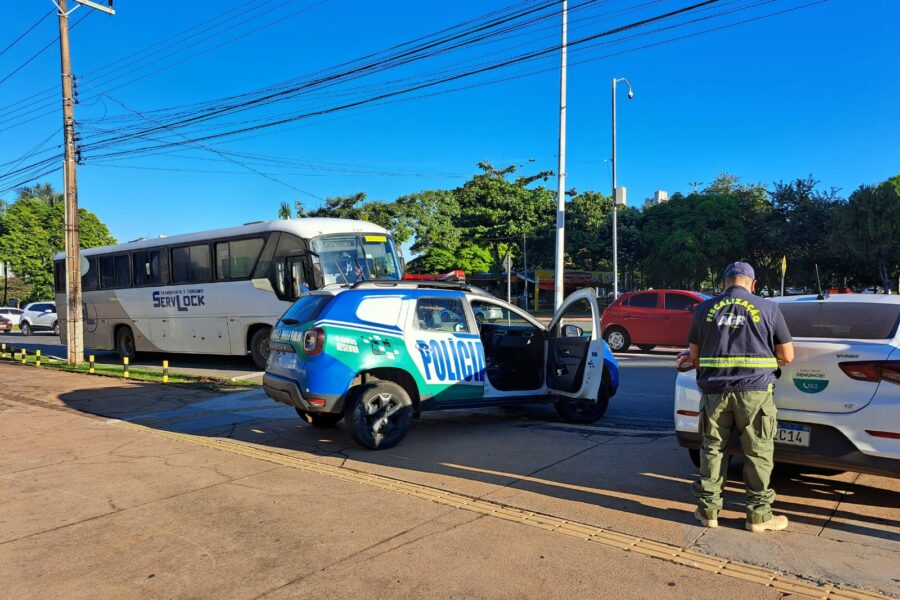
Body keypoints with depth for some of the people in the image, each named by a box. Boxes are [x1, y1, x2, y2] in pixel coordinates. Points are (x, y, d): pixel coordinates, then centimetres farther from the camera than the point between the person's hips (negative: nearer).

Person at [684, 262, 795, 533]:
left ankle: (709, 509, 19)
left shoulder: (705, 309, 5)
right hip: (755, 391, -1)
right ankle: (758, 514, 18)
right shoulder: (768, 309, 2)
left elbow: (694, 356, 10)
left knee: (712, 449, 11)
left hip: (714, 391, 2)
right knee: (758, 453, 9)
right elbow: (787, 356, 8)